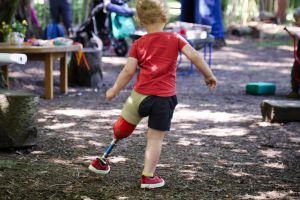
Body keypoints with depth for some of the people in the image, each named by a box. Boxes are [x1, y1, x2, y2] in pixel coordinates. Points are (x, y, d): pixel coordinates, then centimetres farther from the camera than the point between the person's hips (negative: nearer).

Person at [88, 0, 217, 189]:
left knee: (120, 131, 17)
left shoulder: (139, 44, 3)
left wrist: (114, 91, 12)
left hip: (141, 95, 1)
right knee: (155, 138, 6)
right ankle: (148, 176, 8)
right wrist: (209, 75, 6)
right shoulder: (175, 38, 2)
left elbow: (128, 71, 0)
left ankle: (102, 162, 31)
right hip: (165, 98, -1)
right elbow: (194, 56, -6)